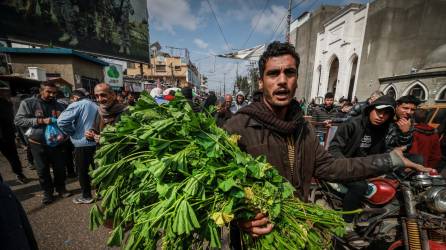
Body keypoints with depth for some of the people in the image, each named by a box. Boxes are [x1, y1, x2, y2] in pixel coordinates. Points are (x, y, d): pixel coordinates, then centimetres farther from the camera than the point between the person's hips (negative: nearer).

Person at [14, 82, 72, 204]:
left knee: (60, 168, 8)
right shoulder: (28, 103, -5)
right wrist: (41, 121, -21)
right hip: (38, 144, -1)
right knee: (42, 170, 9)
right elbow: (18, 120, -11)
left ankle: (61, 188, 28)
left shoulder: (59, 106, 1)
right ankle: (47, 193, 26)